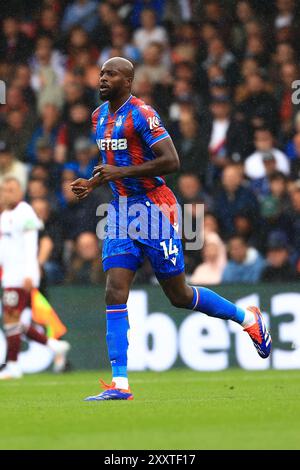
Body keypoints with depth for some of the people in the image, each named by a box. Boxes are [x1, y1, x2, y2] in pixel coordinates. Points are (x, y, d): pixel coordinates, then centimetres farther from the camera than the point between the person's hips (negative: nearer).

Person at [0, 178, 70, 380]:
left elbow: (30, 247, -15)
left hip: (21, 277, -9)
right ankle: (53, 344, 15)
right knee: (17, 322, 6)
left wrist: (28, 275, -21)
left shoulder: (25, 214, -8)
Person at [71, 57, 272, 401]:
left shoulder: (141, 114, -15)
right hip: (121, 210, 7)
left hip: (153, 208, -7)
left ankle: (247, 318, 27)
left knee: (179, 295, 2)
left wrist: (122, 173, -23)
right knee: (115, 293, -7)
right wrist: (92, 183, 7)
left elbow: (171, 161, -20)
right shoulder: (99, 116, 12)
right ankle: (119, 383, -10)